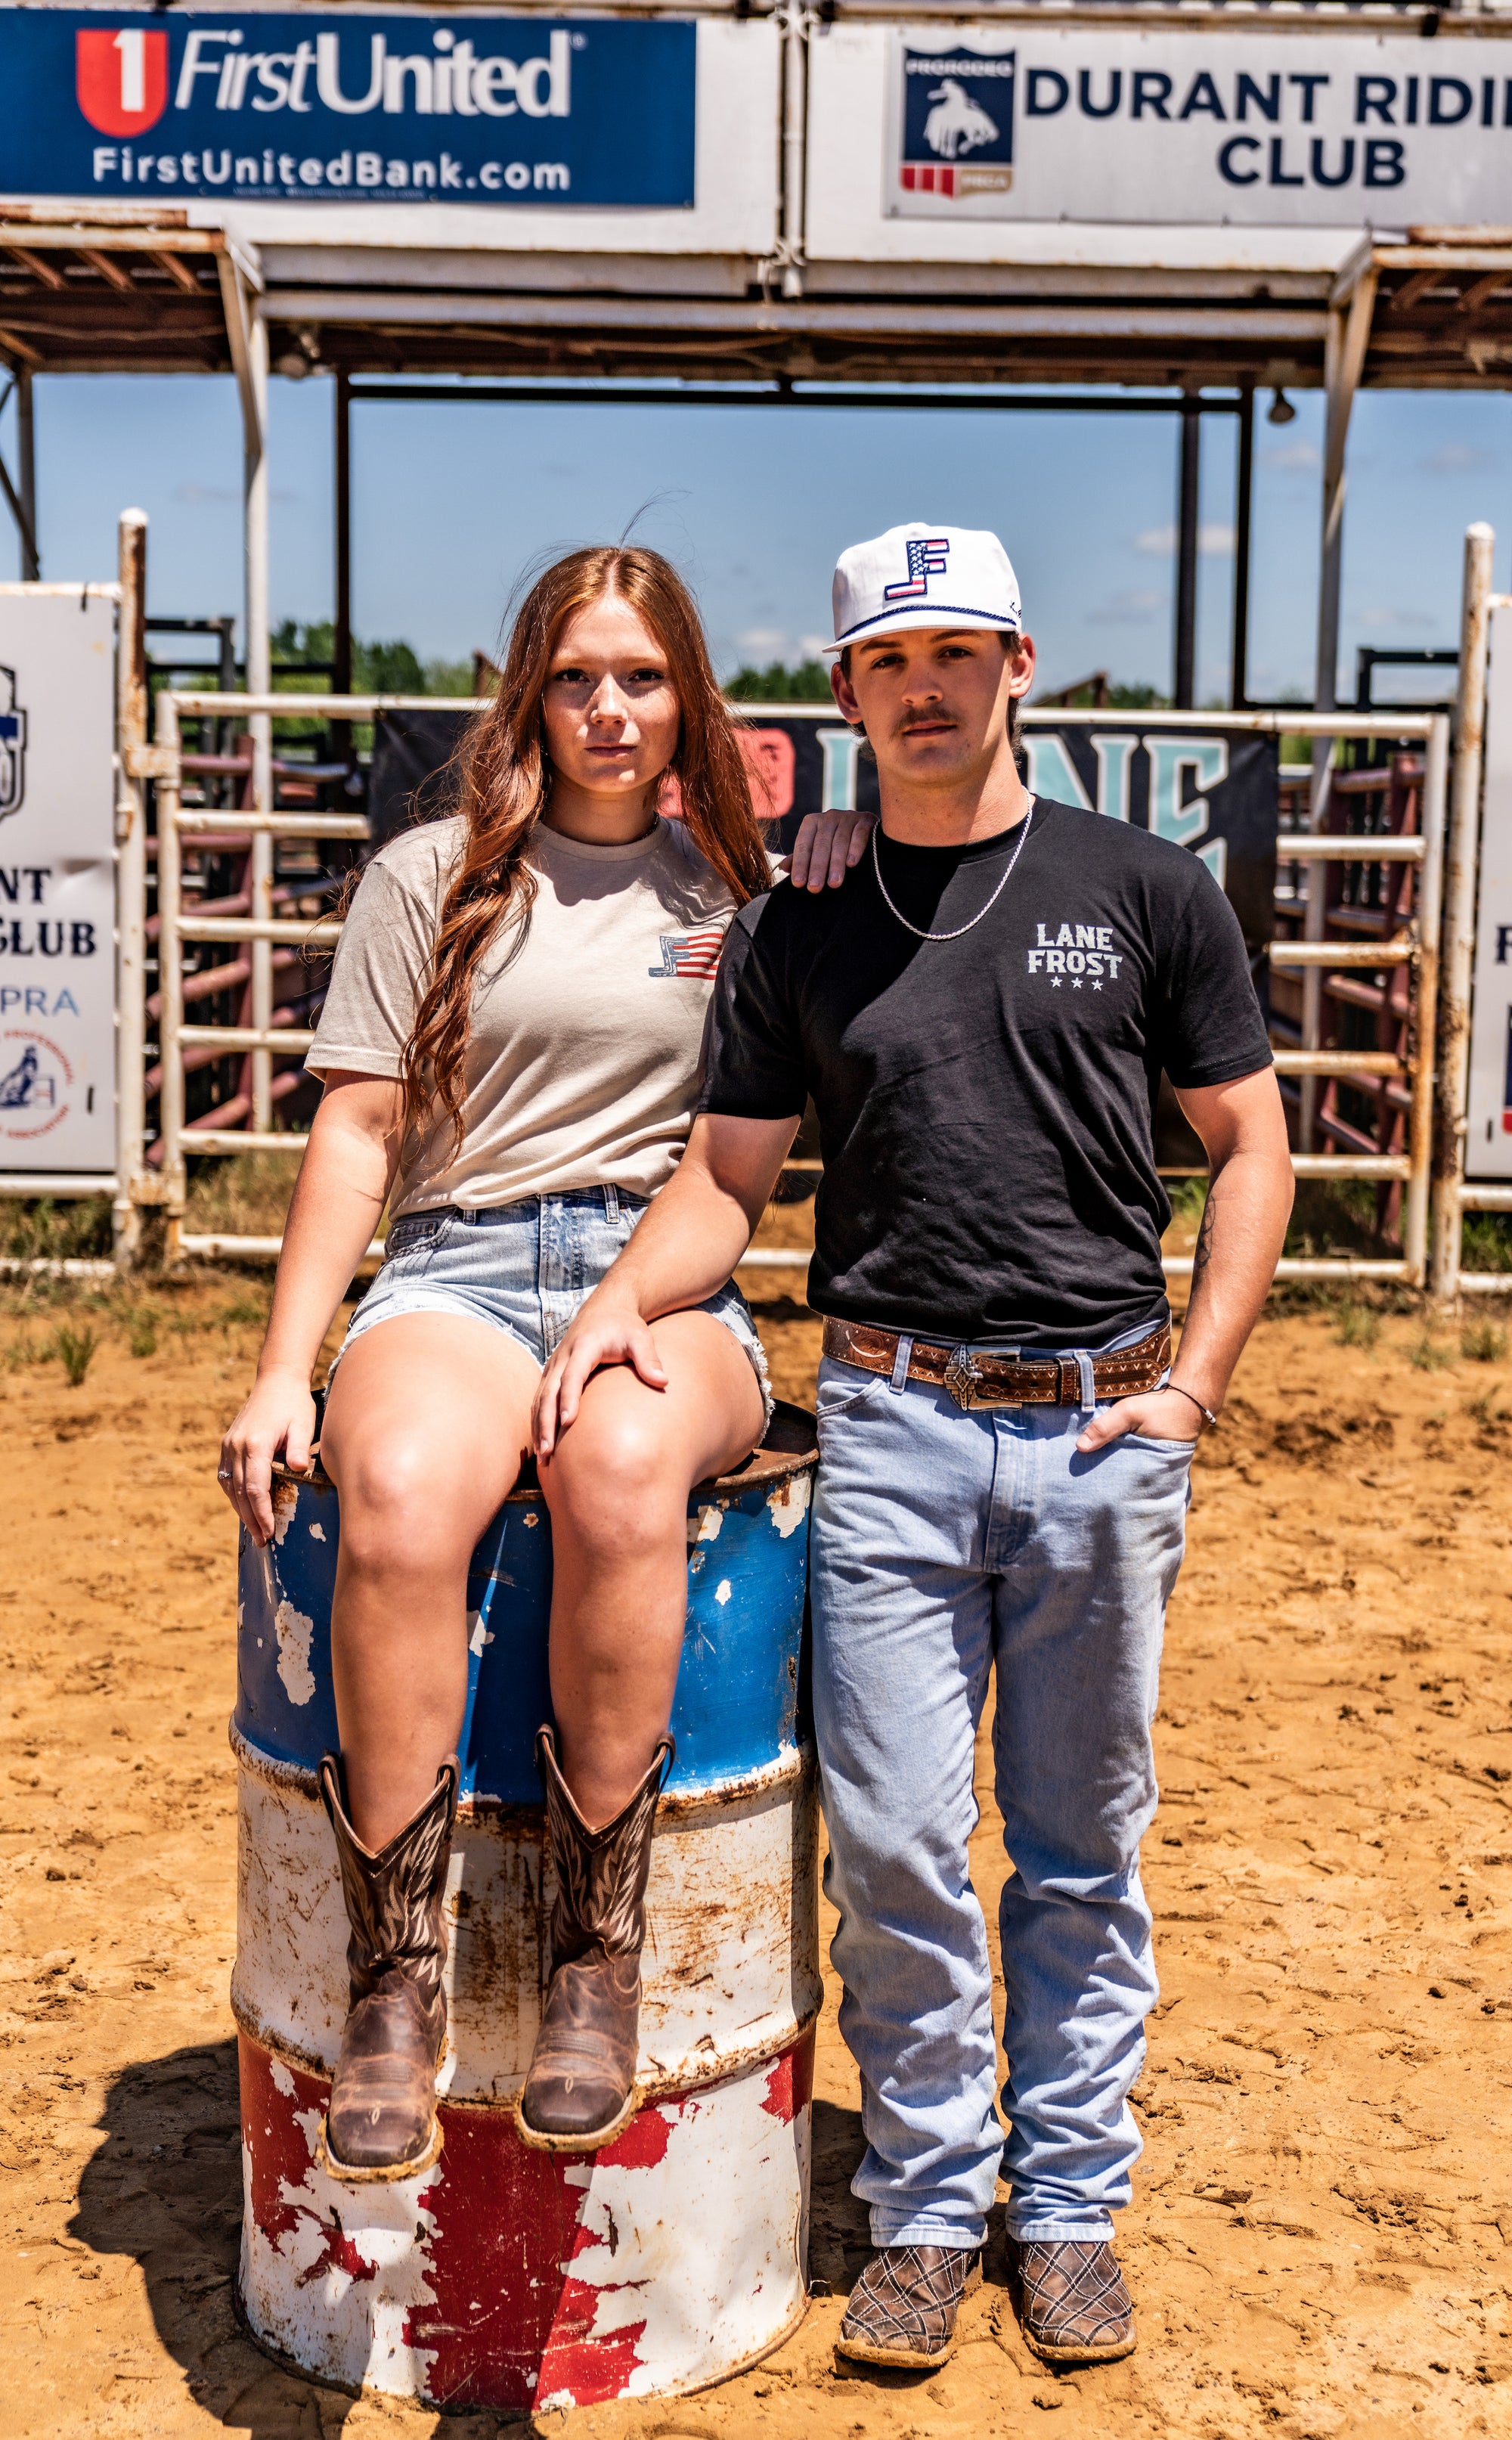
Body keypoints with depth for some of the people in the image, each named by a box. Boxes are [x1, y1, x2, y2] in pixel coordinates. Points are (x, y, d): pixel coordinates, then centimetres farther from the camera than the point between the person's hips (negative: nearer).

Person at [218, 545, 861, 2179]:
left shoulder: (731, 889, 16)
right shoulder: (430, 878, 11)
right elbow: (358, 1135, 8)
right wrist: (285, 1368, -1)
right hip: (457, 1271, 0)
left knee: (620, 1472, -37)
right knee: (400, 1493, -36)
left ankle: (596, 1952, -24)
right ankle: (395, 1977, -22)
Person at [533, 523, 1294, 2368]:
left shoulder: (1147, 892, 4)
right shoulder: (794, 933, 8)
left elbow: (1249, 1144, 6)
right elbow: (726, 1175, 7)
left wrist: (1192, 1381, -3)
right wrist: (624, 1295, -13)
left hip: (1104, 1433, 0)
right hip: (891, 1426, 1)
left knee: (1084, 1851, 11)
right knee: (894, 1848, 1)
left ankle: (1069, 2207, 27)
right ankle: (927, 2208, 21)